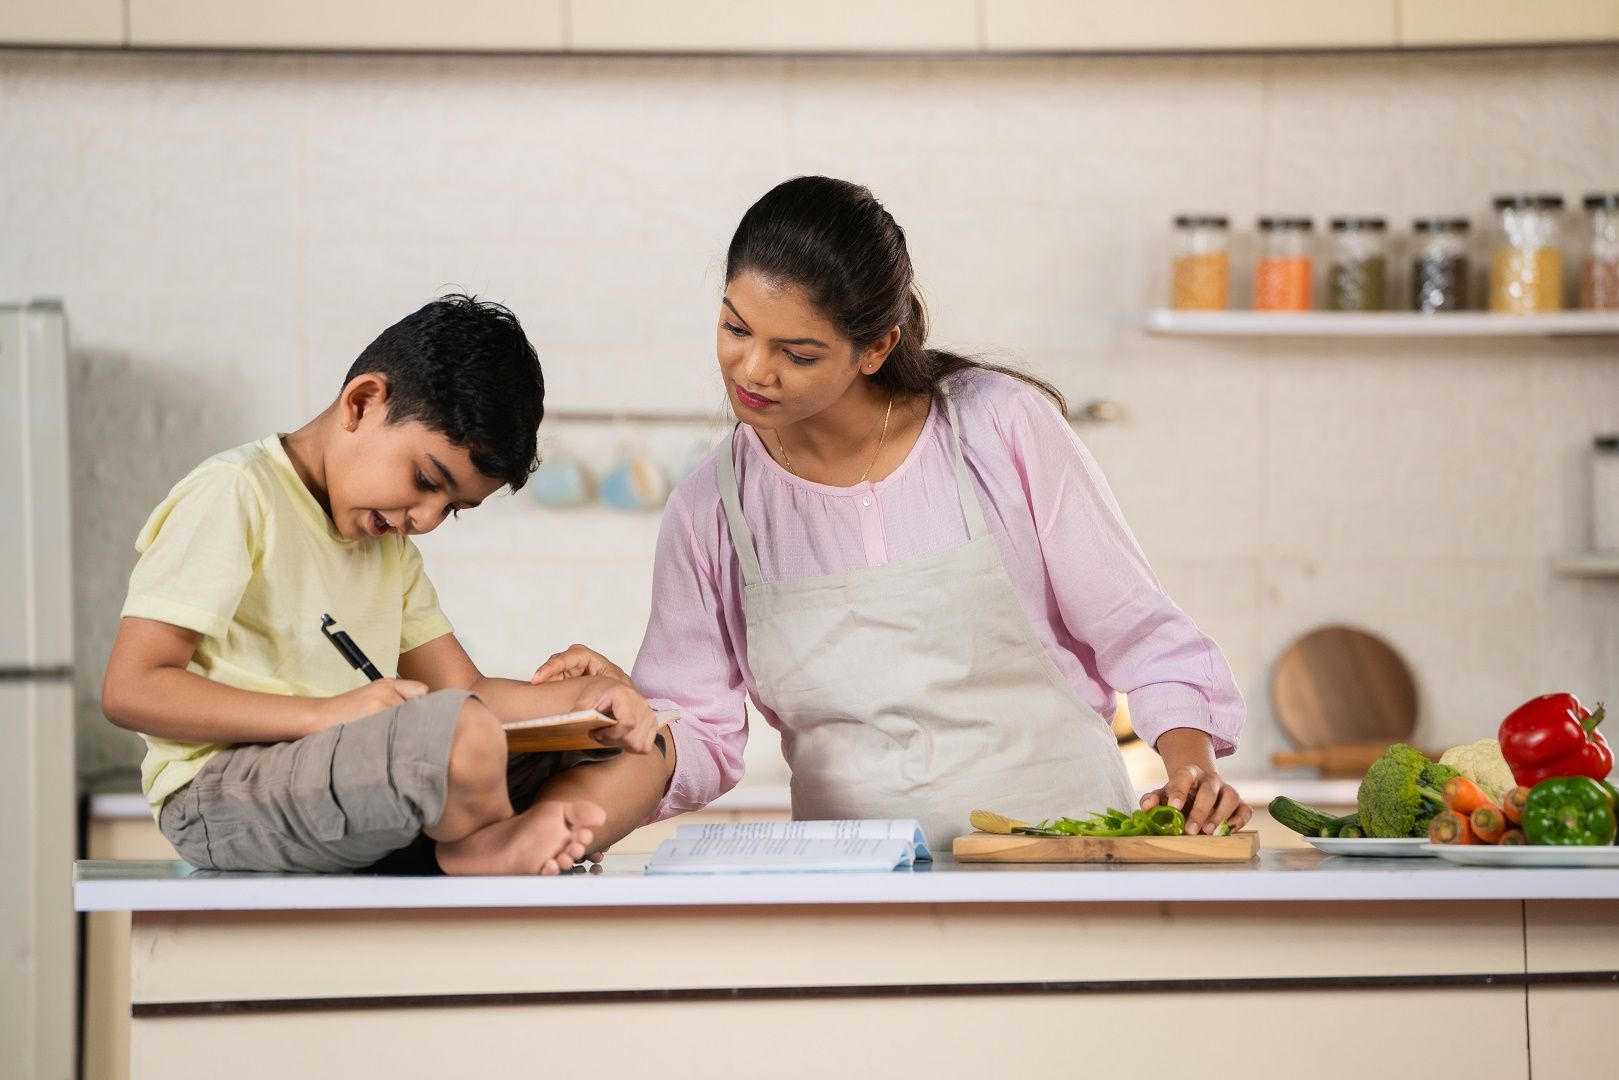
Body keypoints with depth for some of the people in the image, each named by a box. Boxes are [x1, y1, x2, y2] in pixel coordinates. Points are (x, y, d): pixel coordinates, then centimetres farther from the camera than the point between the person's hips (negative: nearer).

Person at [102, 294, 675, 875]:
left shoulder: (389, 545, 23)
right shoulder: (237, 495, -5)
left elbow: (465, 689, 22)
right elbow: (129, 688, -14)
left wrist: (587, 696, 2)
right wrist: (326, 713, -20)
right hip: (224, 795, -9)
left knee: (644, 748, 0)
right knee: (463, 732, -37)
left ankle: (512, 842, -27)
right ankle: (492, 846, -6)